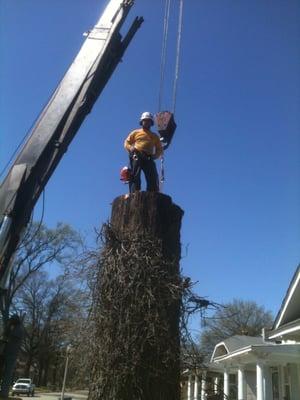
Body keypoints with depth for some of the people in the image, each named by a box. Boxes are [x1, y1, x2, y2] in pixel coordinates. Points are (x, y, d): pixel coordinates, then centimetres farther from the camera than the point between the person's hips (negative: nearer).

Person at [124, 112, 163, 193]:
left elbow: (160, 149, 21)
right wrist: (131, 148, -5)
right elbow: (127, 142, 17)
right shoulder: (136, 132, 23)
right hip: (136, 156, -1)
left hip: (149, 158, 2)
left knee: (153, 179, -12)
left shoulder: (154, 136, 26)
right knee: (135, 176, -15)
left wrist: (155, 155, -2)